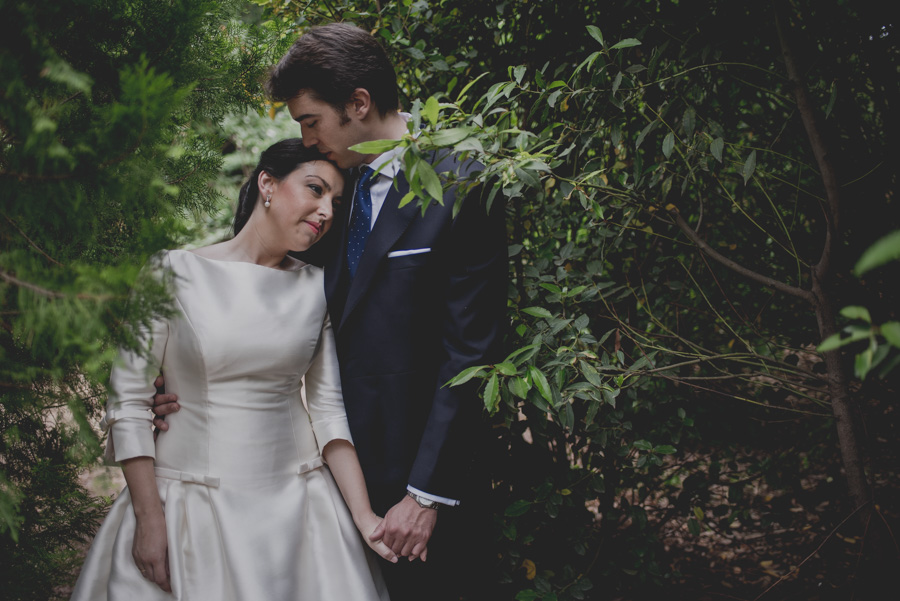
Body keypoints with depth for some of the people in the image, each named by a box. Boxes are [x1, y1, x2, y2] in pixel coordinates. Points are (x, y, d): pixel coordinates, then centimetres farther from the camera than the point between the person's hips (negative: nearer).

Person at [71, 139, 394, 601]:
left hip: (297, 501, 3)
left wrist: (364, 516, -6)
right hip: (187, 503, -2)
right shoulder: (175, 273, -7)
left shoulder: (317, 289, 3)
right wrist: (148, 517, -10)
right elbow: (129, 401, -6)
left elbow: (328, 406, 2)